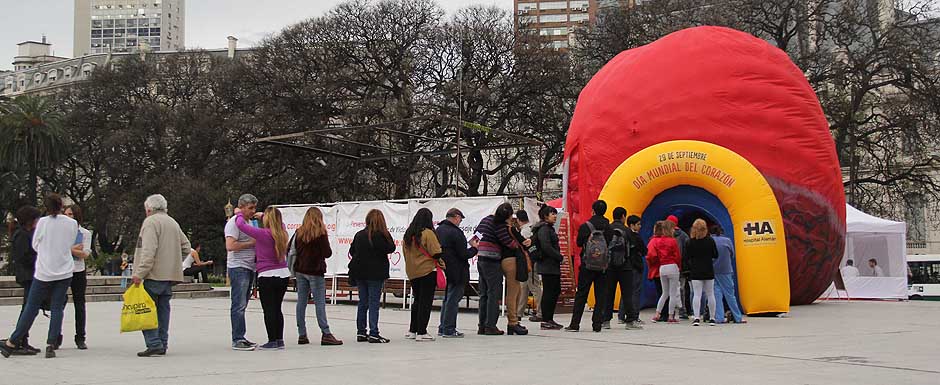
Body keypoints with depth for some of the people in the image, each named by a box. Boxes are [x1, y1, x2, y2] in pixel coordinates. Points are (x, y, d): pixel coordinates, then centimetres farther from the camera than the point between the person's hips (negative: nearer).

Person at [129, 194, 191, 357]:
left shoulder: (150, 222, -6)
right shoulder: (173, 222, 19)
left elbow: (148, 251, -17)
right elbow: (186, 247, 19)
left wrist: (139, 273, -19)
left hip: (155, 274, -8)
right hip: (170, 274, 8)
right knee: (163, 309, 11)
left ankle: (154, 344, -12)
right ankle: (162, 345, 12)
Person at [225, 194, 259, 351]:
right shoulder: (234, 222, -9)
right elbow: (230, 246, -21)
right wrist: (251, 243, -15)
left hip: (249, 267, 9)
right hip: (238, 267, -9)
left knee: (242, 305, 11)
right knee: (239, 305, -10)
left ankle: (240, 338, 14)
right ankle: (237, 340, -10)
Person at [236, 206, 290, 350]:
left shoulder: (263, 233, -16)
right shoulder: (282, 232, 2)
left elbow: (241, 224, -13)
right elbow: (280, 222, 27)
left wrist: (240, 214, 6)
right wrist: (261, 216, 26)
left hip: (267, 276, -6)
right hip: (284, 274, 6)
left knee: (269, 310, 2)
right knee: (277, 309, 15)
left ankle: (272, 342, 5)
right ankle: (280, 340, 18)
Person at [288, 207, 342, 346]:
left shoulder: (299, 232, 3)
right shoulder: (321, 233, -10)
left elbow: (290, 251, 6)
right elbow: (327, 253, -11)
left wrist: (293, 269, 16)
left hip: (300, 271, 5)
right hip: (315, 272, -5)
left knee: (301, 302, 8)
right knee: (320, 303, -4)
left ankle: (302, 334, 10)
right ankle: (326, 334, -6)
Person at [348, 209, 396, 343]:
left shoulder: (359, 234, 6)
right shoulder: (379, 235, -14)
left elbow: (352, 251, 13)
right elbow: (390, 248, -12)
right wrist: (387, 235, -1)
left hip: (360, 273, 6)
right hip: (375, 273, -6)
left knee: (363, 303, 12)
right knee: (374, 303, -3)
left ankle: (361, 332, 14)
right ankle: (373, 334, -5)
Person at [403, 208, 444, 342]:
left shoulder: (408, 234, 6)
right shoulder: (428, 233, -14)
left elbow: (405, 252, 13)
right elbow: (436, 252, -14)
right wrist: (442, 264, 2)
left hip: (412, 272, 7)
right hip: (427, 271, -7)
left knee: (417, 300, 18)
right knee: (426, 301, 0)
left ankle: (412, 330, 21)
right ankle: (421, 332, 0)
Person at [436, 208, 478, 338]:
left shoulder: (438, 230, 9)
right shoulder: (456, 232, -19)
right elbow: (463, 254, -19)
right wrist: (474, 248, 0)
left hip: (445, 271, 9)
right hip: (457, 271, -9)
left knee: (447, 298, 18)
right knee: (453, 299, -2)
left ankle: (443, 327, 22)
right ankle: (449, 329, 1)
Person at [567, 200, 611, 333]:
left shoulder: (585, 226, -7)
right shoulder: (609, 227, -2)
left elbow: (579, 243, 2)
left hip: (587, 264, -1)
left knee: (581, 294, 5)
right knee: (600, 294, 6)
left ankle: (575, 323, 4)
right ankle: (597, 324, 3)